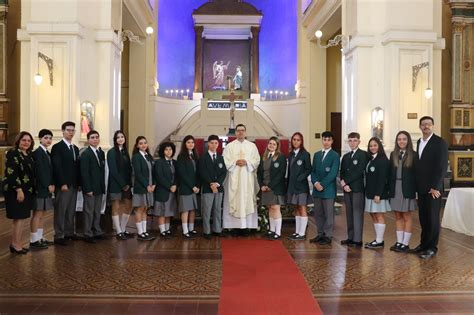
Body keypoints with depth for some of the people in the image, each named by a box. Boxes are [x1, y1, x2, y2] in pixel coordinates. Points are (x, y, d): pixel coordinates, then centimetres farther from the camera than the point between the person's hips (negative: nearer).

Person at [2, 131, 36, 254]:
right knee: (19, 217, -4)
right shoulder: (13, 153, -11)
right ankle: (16, 244, 5)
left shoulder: (30, 155, 12)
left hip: (27, 191, 8)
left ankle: (15, 243, 21)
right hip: (15, 191, -8)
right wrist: (19, 190, -22)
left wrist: (33, 190, 12)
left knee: (20, 217, 12)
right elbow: (11, 173, -18)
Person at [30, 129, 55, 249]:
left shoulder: (47, 153, 15)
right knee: (37, 214, -4)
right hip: (40, 188, -9)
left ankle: (40, 238, 19)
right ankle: (34, 240, 1)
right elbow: (40, 171, -18)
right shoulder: (37, 152, -12)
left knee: (41, 214, 12)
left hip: (46, 187, 9)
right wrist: (48, 185, -16)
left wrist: (52, 184, 5)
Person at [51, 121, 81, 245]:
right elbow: (57, 167, -13)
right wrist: (62, 183, -18)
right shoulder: (57, 147, -6)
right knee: (61, 210, -2)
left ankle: (69, 232, 19)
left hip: (74, 185, 7)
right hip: (63, 185, -7)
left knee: (71, 210, 11)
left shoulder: (75, 148, 17)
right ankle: (59, 236, 4)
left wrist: (79, 183, 9)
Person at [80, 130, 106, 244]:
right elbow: (84, 173, -13)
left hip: (100, 188, 6)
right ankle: (88, 234, 10)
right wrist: (88, 189, -17)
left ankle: (97, 232, 22)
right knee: (89, 211, 1)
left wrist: (103, 186, 7)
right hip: (90, 188, -6)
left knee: (97, 211, 13)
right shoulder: (85, 154, -9)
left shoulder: (101, 153, 11)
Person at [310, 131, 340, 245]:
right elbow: (313, 171, 11)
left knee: (328, 214, 1)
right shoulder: (316, 154, 14)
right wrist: (315, 183, -7)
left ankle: (328, 236, 9)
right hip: (317, 189, 5)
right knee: (318, 213, 10)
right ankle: (320, 234, 21)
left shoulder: (335, 155, -3)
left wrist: (322, 184, -15)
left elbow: (333, 173, -12)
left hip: (328, 189, -5)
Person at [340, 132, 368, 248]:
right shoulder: (346, 156, 18)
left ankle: (357, 240, -2)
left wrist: (346, 182, -11)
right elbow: (342, 172, 13)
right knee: (349, 214, 10)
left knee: (357, 214, -5)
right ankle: (350, 237, 18)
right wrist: (343, 184, -5)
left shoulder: (363, 154, -4)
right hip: (347, 188, 7)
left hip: (357, 188, -6)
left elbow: (359, 172, -13)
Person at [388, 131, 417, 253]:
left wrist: (415, 189, -12)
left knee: (407, 216, 4)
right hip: (395, 189, 4)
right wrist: (389, 189, 1)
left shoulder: (413, 155, -3)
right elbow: (390, 173, 8)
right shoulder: (393, 155, 8)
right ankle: (399, 242, 17)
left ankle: (405, 244, 10)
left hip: (407, 189, -4)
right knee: (398, 216, 9)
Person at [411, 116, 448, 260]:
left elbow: (442, 166, -13)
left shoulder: (440, 143, -8)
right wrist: (417, 183, 8)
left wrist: (435, 187, -17)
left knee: (432, 218, 2)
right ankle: (424, 244, 23)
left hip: (433, 188, -6)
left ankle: (431, 248, 12)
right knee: (423, 217, 12)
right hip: (421, 187, 6)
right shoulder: (419, 142, 13)